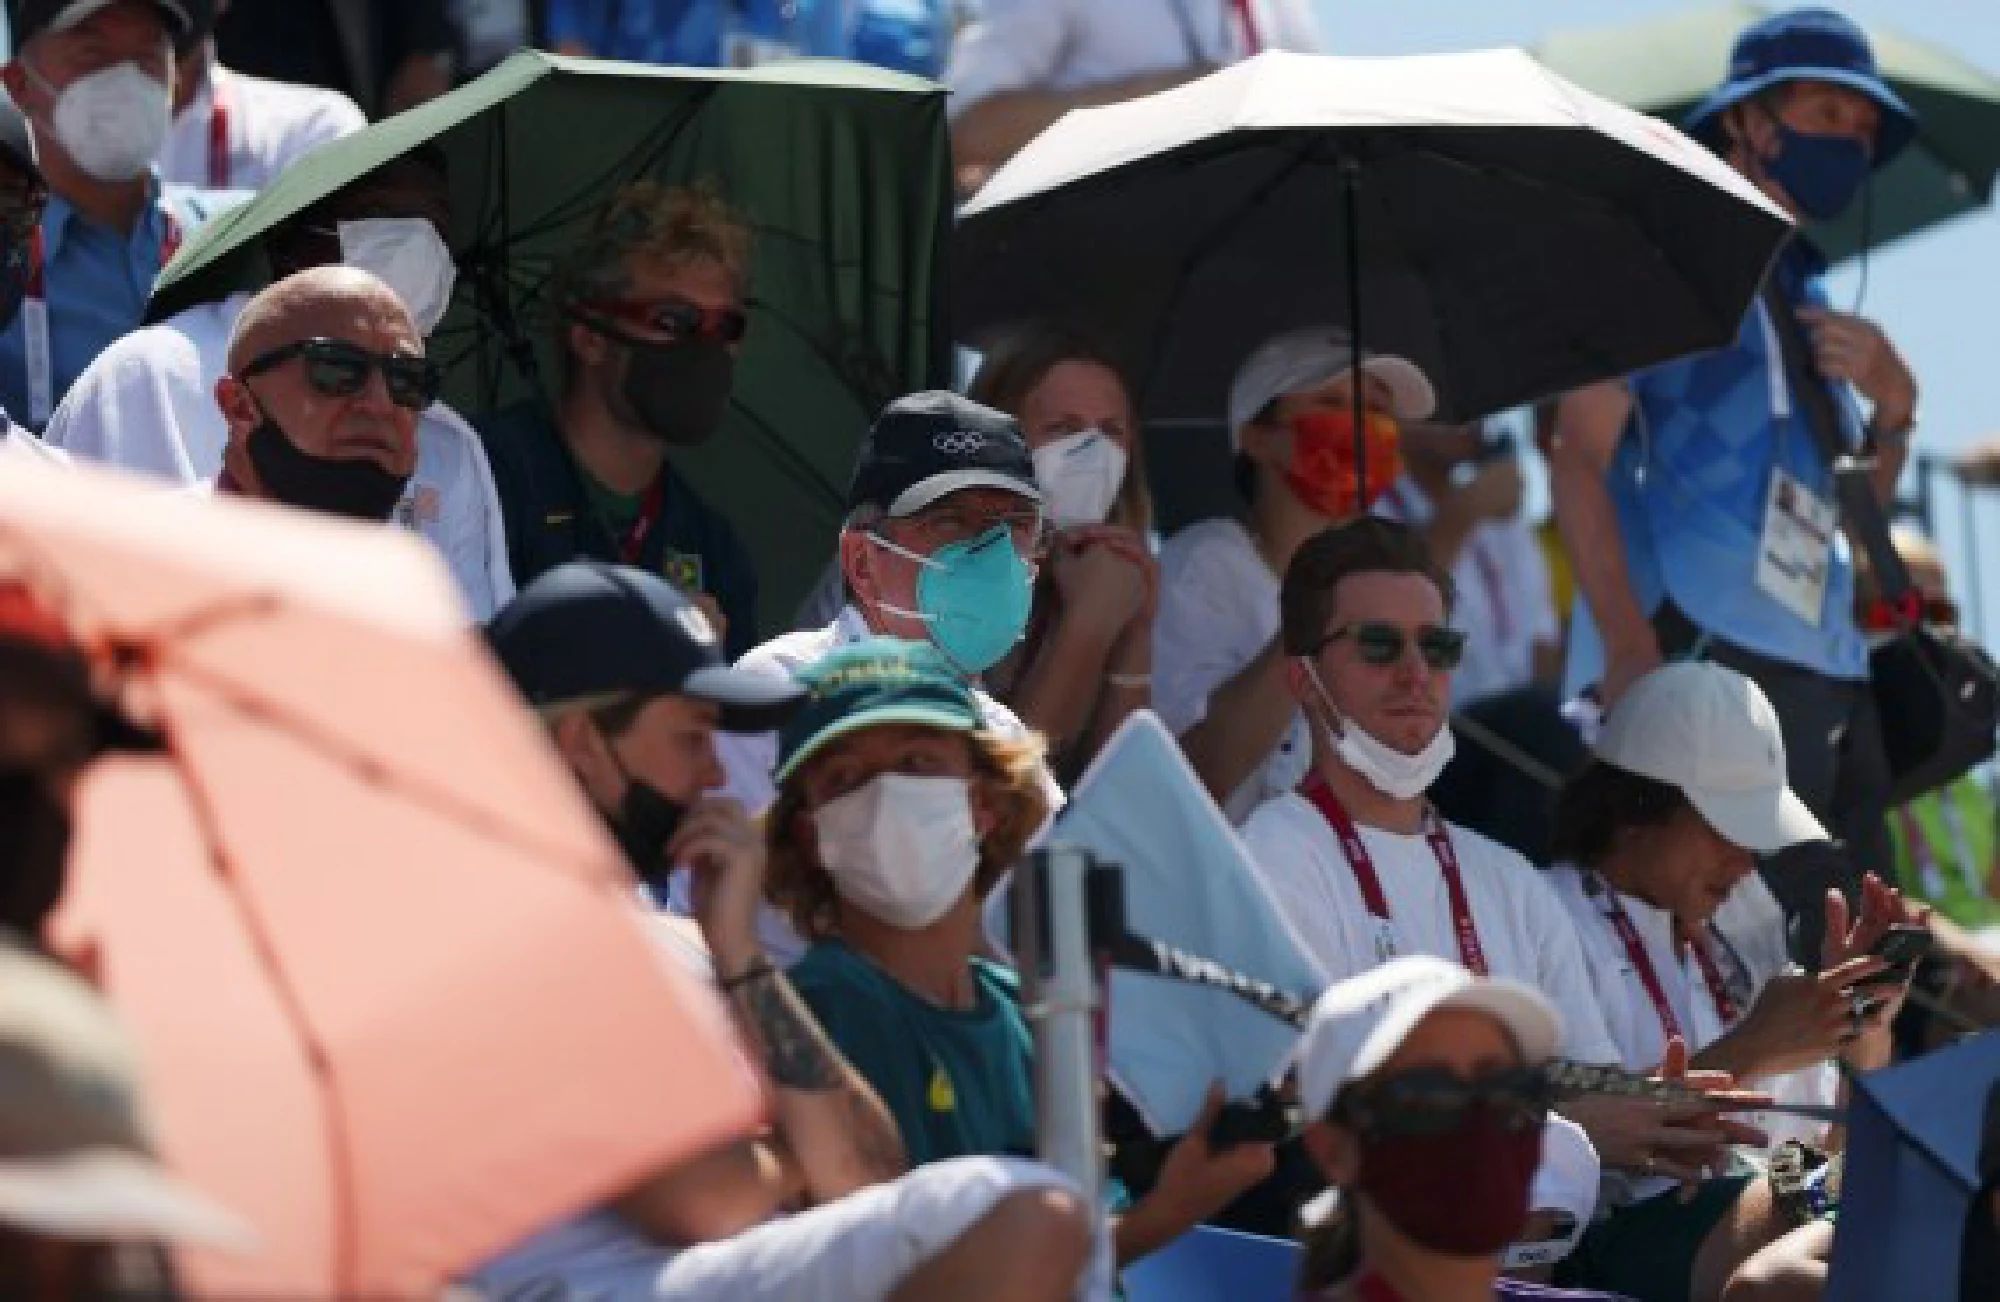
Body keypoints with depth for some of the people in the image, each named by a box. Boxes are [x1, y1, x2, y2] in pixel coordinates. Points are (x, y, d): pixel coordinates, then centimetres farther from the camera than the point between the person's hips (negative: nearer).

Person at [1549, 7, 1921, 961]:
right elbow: (1578, 460, -7)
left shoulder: (1801, 297, 24)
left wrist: (1893, 404, 4)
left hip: (1821, 673, 8)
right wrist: (1630, 651, -19)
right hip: (1694, 659, -8)